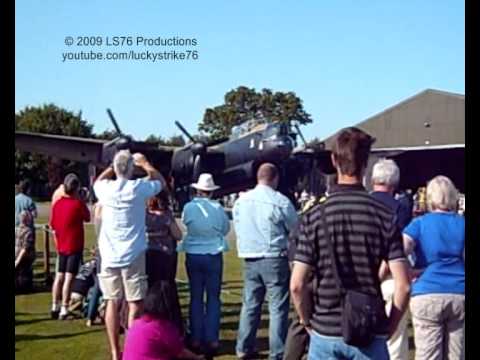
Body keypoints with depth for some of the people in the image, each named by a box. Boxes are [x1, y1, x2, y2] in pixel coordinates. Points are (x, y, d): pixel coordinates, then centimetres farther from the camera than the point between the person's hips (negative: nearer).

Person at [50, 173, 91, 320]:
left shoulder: (57, 203, 2)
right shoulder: (78, 203, -14)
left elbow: (53, 227, 9)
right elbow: (87, 218, 3)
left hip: (61, 247, 5)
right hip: (74, 247, -5)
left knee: (59, 277, 14)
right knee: (69, 278, -4)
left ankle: (55, 307, 20)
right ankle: (64, 310, -4)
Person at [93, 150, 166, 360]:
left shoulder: (105, 188, -2)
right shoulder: (139, 188, -9)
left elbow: (97, 181, 24)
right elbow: (161, 182, 12)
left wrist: (113, 167, 25)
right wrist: (145, 164, 21)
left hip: (109, 255, 3)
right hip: (133, 255, -3)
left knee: (112, 303, 6)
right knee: (135, 305, 2)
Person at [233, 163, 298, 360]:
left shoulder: (241, 201, 4)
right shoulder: (281, 201, -12)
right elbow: (296, 229, -1)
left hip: (250, 259, 5)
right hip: (275, 259, -5)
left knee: (250, 305, 15)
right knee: (278, 308, 1)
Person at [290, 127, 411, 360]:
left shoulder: (315, 217, -7)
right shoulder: (384, 215, -7)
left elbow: (297, 285, -10)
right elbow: (403, 286, -10)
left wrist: (307, 321, 6)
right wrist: (390, 325, 4)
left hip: (325, 332, 0)